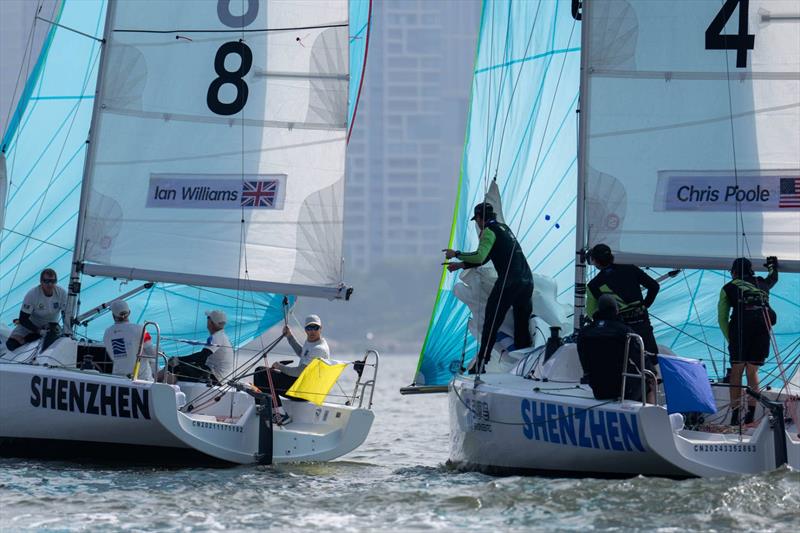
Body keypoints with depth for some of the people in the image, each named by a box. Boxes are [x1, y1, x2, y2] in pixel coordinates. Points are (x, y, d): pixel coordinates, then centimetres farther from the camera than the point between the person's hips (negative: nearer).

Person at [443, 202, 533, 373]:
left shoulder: (489, 231, -3)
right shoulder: (504, 228, 24)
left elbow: (480, 256, -17)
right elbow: (484, 259, 28)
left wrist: (456, 254, -5)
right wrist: (460, 265, 28)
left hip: (508, 282, -8)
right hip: (527, 280, 8)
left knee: (491, 323, -3)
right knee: (522, 325, 12)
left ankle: (480, 365, -5)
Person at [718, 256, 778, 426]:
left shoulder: (728, 288, 19)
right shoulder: (761, 283, 27)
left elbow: (722, 319, 12)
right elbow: (773, 278, 53)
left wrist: (730, 339, 15)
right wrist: (773, 267, 73)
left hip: (741, 324, -3)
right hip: (763, 322, 3)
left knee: (736, 370, 4)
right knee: (752, 371, 10)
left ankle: (735, 414, -5)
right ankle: (751, 413, 1)